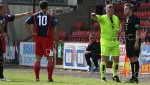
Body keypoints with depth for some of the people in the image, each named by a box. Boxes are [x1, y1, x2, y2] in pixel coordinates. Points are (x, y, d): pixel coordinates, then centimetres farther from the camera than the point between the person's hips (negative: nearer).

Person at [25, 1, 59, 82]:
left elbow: (26, 23, -4)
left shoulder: (35, 16, 7)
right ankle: (50, 78, 0)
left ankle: (37, 77, 8)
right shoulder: (50, 16, 0)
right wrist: (56, 36, -7)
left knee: (38, 59, 9)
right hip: (47, 39, -3)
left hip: (38, 38, 3)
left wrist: (31, 33, -2)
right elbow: (56, 25, -15)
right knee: (49, 59, 3)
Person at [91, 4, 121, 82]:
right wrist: (93, 15, -53)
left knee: (116, 59, 6)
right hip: (105, 42, -5)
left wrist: (118, 29, 2)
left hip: (115, 42, 5)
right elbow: (96, 18, -28)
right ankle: (103, 77, -1)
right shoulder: (103, 18, -7)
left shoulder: (116, 18, 8)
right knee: (104, 59, -8)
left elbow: (119, 26, 26)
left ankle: (115, 76, 23)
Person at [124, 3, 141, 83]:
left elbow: (137, 31, -14)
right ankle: (133, 77, 12)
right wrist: (126, 42, 19)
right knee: (131, 59, 8)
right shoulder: (127, 19, 17)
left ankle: (136, 77, -11)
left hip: (134, 41, -9)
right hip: (128, 42, 9)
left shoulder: (135, 18, -9)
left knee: (135, 58, -10)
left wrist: (137, 42, -20)